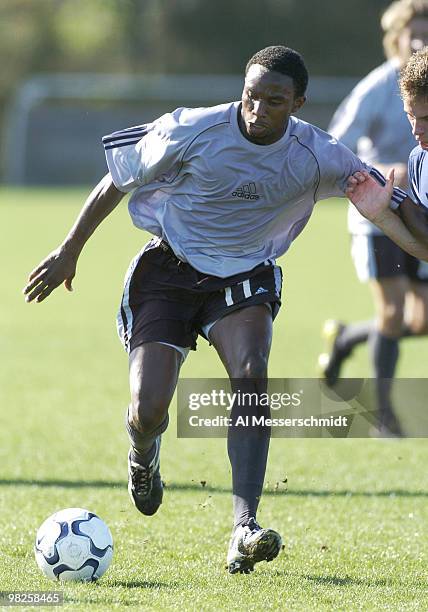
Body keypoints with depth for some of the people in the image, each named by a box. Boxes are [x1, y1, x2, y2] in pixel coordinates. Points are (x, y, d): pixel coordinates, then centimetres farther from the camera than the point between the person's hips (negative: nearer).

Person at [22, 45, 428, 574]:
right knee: (148, 411, -13)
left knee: (251, 374, -28)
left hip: (245, 277, 1)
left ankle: (244, 530, -30)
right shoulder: (193, 131, -18)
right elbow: (119, 180, -4)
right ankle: (144, 454, 29)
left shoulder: (317, 157, -14)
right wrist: (70, 249, 1)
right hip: (170, 269, -1)